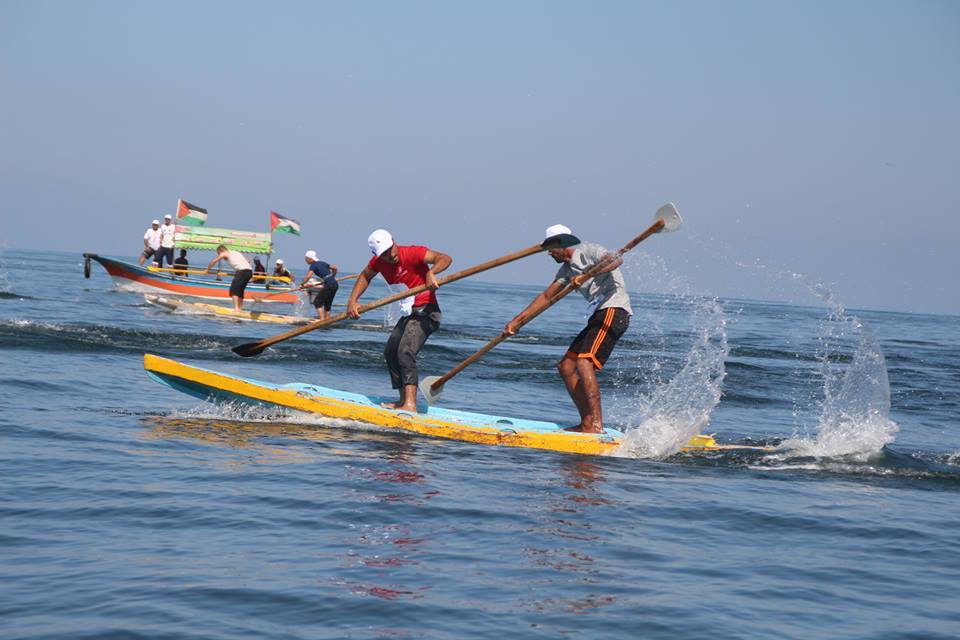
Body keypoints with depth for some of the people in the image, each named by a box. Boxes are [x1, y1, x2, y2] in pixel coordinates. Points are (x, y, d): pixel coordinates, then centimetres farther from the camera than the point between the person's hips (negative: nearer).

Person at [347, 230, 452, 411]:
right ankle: (403, 401, 32)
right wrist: (352, 301, 7)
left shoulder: (412, 253, -21)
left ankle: (410, 405, -37)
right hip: (410, 314, 9)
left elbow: (445, 259, -32)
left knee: (405, 351, -26)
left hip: (426, 311, -9)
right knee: (390, 352, 20)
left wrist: (431, 272, -51)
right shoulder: (378, 262, 0)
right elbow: (364, 277, 20)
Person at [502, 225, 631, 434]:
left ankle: (596, 426, -28)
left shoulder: (587, 251, -5)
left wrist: (585, 276, -33)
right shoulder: (567, 269, 22)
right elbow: (546, 297, 27)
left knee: (584, 363, -23)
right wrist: (516, 321, 23)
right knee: (566, 366, 7)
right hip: (598, 316, 10)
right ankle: (587, 423, 6)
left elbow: (616, 260, -24)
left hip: (613, 311, -10)